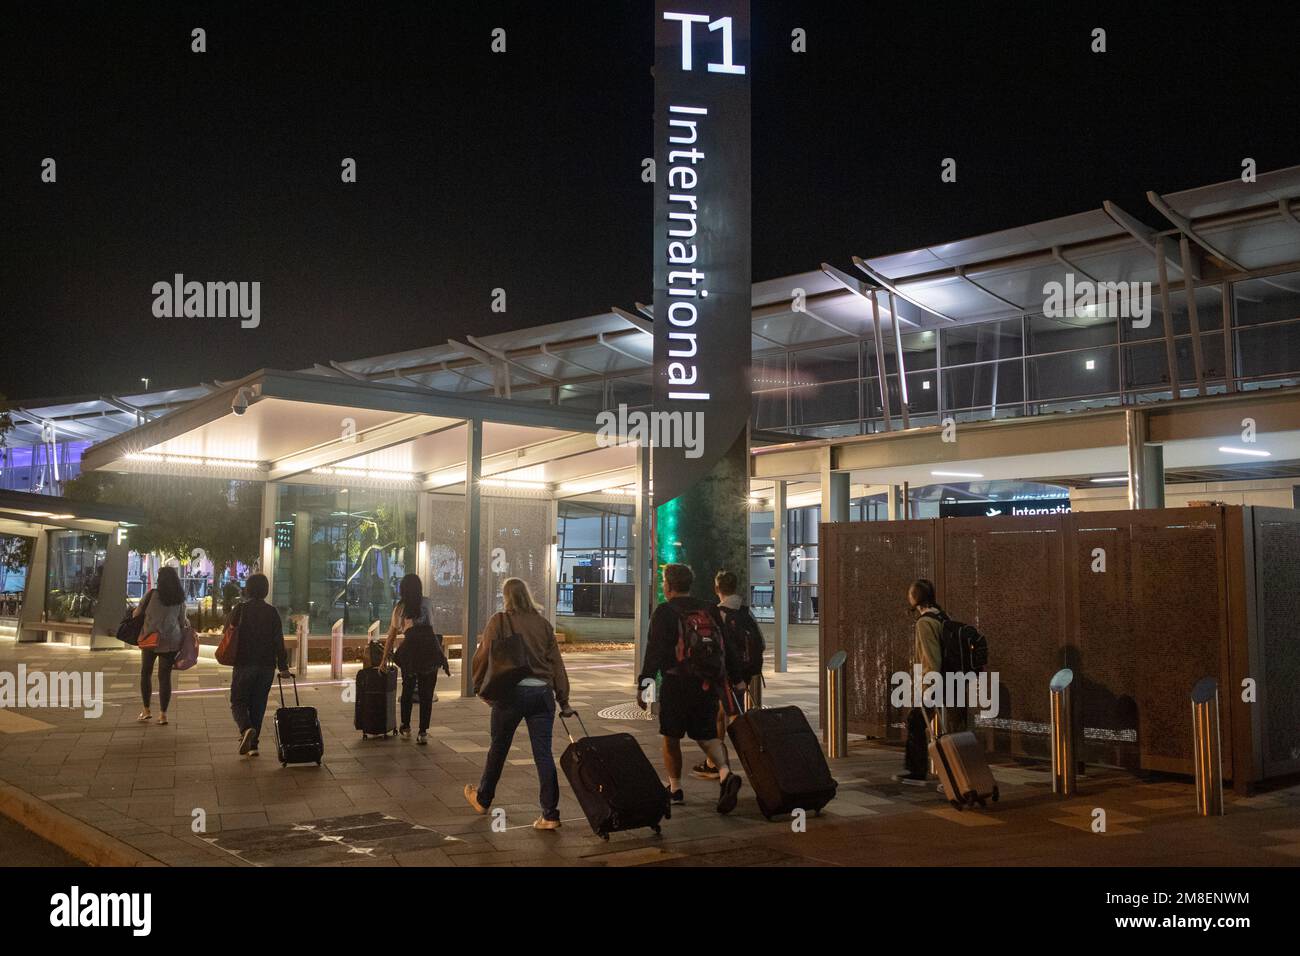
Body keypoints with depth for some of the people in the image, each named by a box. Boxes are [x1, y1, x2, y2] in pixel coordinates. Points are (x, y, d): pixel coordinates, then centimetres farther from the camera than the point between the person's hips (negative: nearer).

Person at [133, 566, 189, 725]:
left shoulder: (152, 594, -5)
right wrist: (187, 623, 30)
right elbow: (182, 621, 8)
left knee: (146, 673, 15)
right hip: (171, 641, 2)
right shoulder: (180, 599, 3)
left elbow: (136, 613, 2)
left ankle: (146, 710, 16)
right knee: (165, 676, 5)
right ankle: (163, 714, 4)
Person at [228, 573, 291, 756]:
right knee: (258, 704, 11)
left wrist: (231, 659, 14)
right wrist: (283, 666, 1)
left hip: (244, 664, -2)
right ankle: (252, 744, 12)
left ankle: (246, 729, -21)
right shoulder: (272, 612, 1)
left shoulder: (240, 610, -4)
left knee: (238, 701, 7)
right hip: (267, 666, 2)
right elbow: (279, 641, -1)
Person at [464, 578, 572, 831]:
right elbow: (557, 663, 9)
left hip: (511, 692, -2)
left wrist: (477, 684, 9)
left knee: (498, 748, 14)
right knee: (543, 753, 3)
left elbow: (483, 655, -6)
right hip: (542, 692, 3)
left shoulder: (500, 621, -2)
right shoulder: (543, 623, 8)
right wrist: (563, 700, 13)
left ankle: (482, 799, 33)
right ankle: (550, 815, 1)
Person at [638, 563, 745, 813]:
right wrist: (737, 679, 24)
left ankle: (675, 788, 17)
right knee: (707, 735, 10)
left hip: (676, 685, -5)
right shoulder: (710, 611, 11)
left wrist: (645, 683, -13)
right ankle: (726, 773, -14)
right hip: (709, 684, 5)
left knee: (671, 738, 11)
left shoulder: (664, 612, -6)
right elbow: (727, 648, 15)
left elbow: (655, 650, -14)